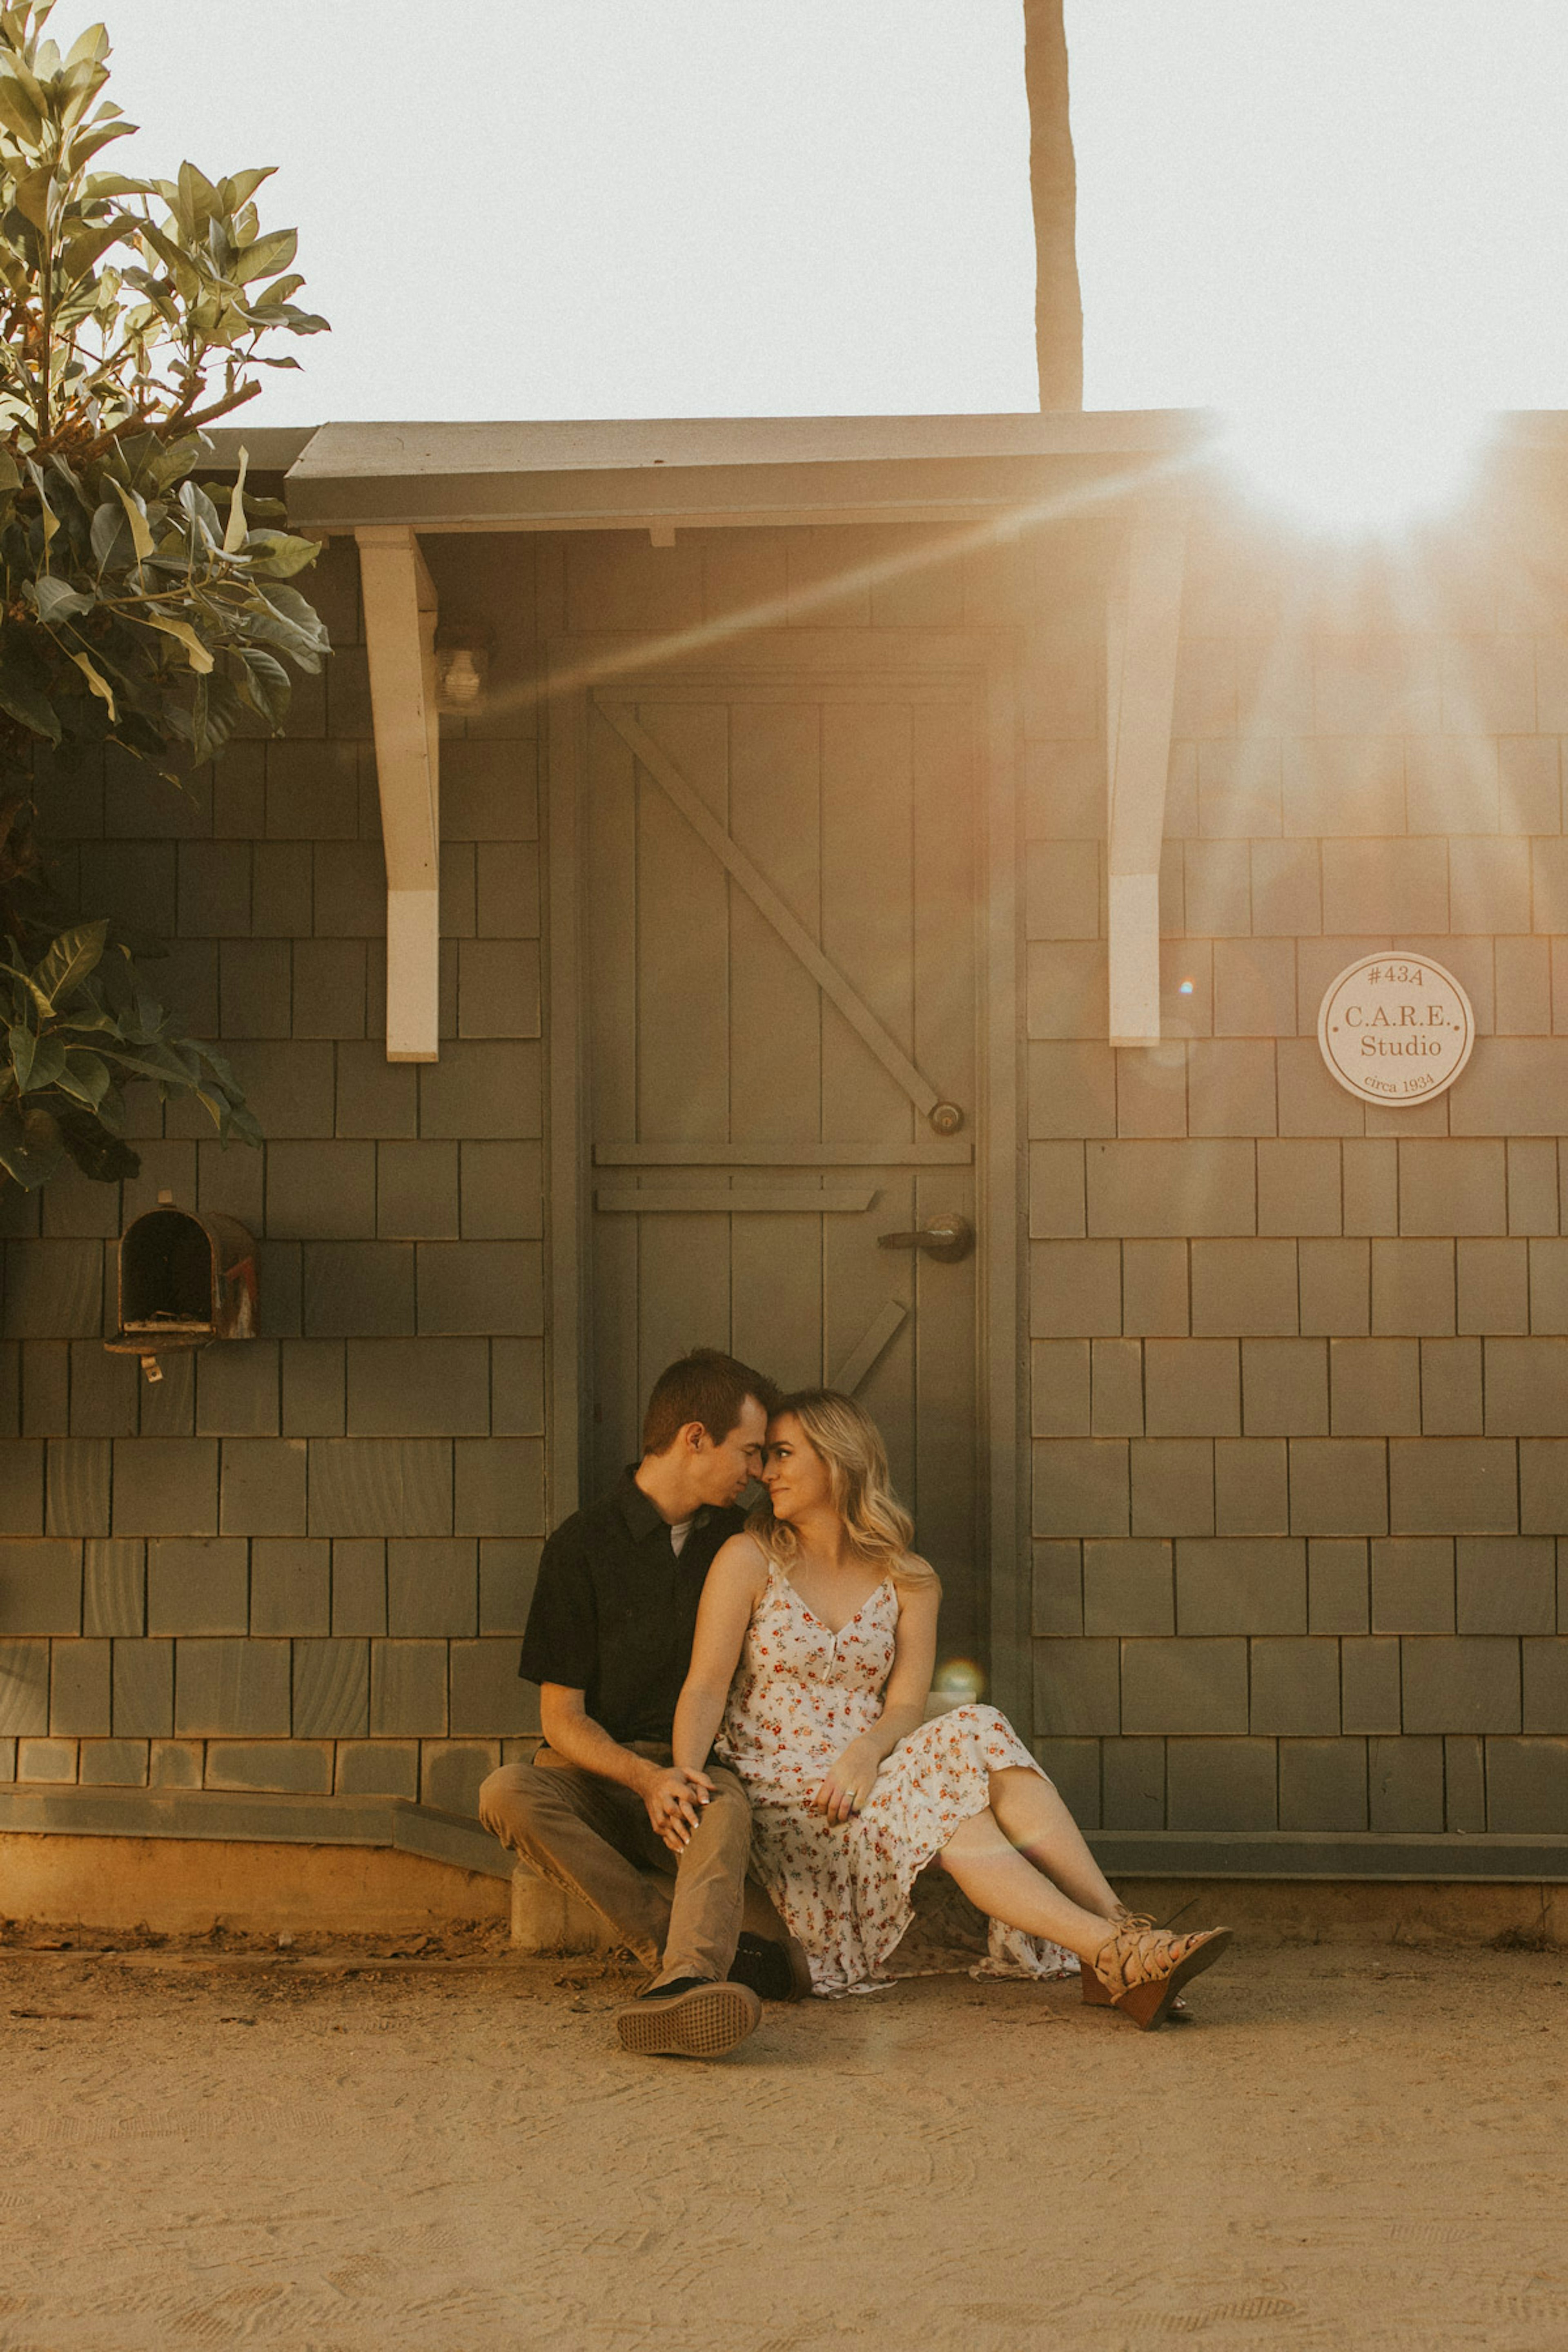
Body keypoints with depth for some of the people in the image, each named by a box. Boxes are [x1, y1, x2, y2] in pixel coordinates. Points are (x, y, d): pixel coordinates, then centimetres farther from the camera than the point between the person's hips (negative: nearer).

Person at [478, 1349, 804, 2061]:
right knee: (508, 1791, -34)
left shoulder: (740, 1541, 13)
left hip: (704, 1769, 1)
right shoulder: (584, 1545, 0)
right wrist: (645, 1778, -21)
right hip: (603, 1774, -1)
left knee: (724, 1803, -35)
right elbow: (562, 1716, -3)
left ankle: (683, 1984, -61)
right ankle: (709, 1948, -38)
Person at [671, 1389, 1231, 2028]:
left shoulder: (906, 1582, 13)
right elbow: (705, 1689, -3)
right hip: (778, 1802, -3)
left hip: (861, 1780, 3)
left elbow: (907, 1705, 2)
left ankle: (1120, 1930, -40)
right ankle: (1113, 1953, -47)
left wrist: (866, 1749, -21)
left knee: (977, 1735, -29)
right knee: (941, 1806, -32)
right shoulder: (748, 1561, 5)